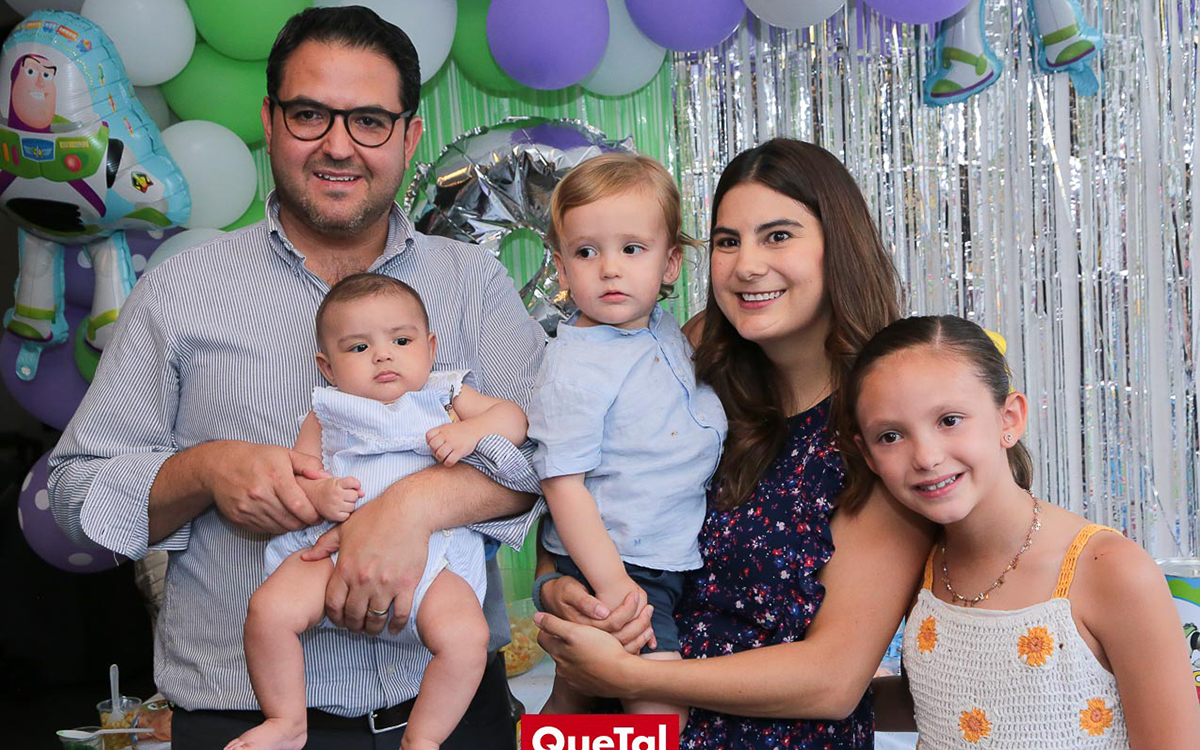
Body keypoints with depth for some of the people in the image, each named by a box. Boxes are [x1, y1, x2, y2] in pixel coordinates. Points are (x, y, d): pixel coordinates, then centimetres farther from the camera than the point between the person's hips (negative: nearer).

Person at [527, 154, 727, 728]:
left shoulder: (671, 335, 6)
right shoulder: (572, 367, -18)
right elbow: (564, 484, -20)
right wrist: (612, 583, -23)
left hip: (679, 561, 7)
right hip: (609, 564, -7)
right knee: (663, 702, -13)